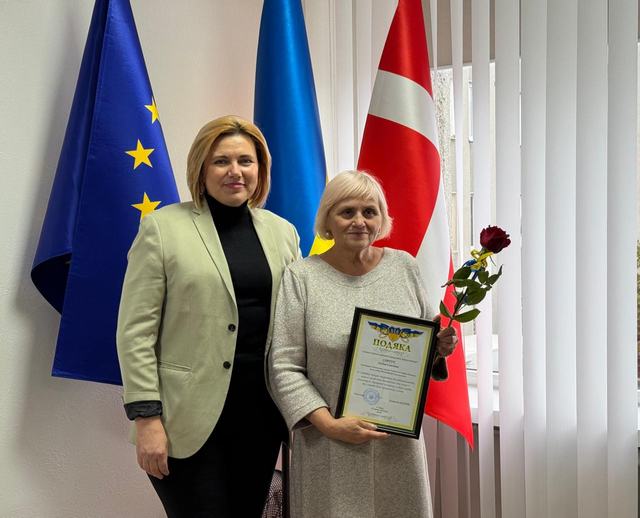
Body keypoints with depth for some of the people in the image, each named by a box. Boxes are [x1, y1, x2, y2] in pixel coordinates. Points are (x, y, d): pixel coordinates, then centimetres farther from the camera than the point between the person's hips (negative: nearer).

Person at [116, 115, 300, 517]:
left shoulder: (283, 232, 9)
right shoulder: (163, 227, -3)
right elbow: (135, 331, -6)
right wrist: (146, 417, -11)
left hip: (262, 415, 4)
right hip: (190, 417, -4)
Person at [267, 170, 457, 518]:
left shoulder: (404, 266, 5)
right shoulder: (301, 277, -6)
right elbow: (285, 367, -8)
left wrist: (439, 346, -7)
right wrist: (329, 424, -16)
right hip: (331, 446, -3)